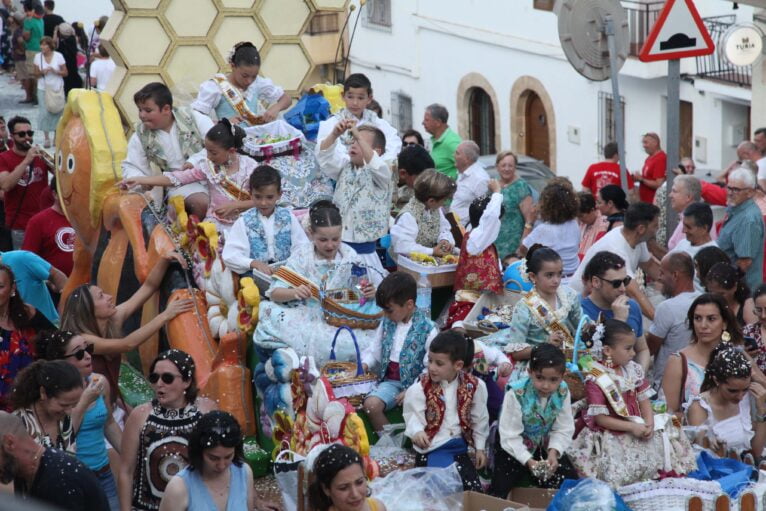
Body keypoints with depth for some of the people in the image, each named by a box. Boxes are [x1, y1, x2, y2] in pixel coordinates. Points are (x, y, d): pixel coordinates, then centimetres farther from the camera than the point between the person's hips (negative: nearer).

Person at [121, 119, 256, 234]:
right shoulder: (207, 165, 0)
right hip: (215, 222, 3)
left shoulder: (249, 166, -7)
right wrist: (140, 180, -12)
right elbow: (176, 178, -5)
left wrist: (234, 206, -18)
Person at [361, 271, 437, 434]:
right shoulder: (387, 322, 8)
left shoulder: (427, 329, -10)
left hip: (416, 383, -4)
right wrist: (364, 364, -5)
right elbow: (375, 350, 17)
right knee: (370, 404, -24)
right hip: (391, 381, 4)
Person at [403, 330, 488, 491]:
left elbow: (479, 419, 9)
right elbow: (413, 415, -12)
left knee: (474, 491, -4)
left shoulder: (474, 386, -1)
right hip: (431, 448, -3)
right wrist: (417, 431, -34)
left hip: (459, 448, 3)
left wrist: (480, 448, 14)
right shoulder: (420, 388, -8)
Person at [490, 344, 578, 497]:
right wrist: (528, 460, -36)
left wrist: (554, 452, -28)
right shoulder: (516, 394, -31)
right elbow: (510, 436, -26)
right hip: (515, 448, -4)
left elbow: (564, 430, -10)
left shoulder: (563, 393, -18)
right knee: (500, 490, -16)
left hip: (546, 445, 4)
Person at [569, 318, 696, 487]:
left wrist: (649, 424, -10)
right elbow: (600, 418, -13)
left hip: (638, 428, 6)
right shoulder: (596, 380, -13)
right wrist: (632, 427, -18)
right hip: (612, 436, -6)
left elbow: (644, 400, 9)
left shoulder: (633, 369, 6)